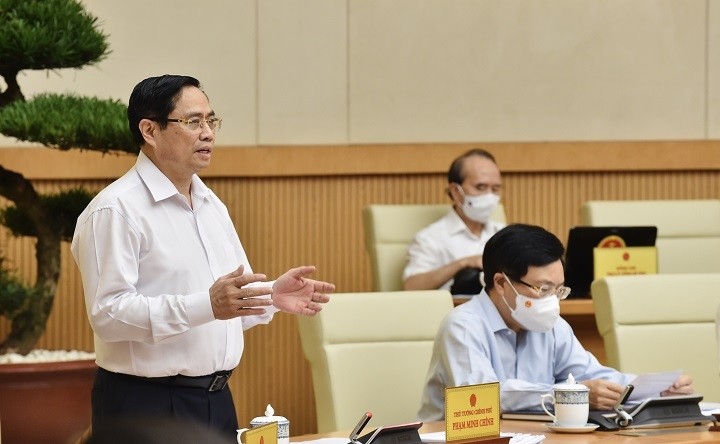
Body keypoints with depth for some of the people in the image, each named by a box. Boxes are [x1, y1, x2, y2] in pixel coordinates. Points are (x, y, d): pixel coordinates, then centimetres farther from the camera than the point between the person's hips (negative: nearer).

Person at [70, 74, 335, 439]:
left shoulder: (212, 205, 15)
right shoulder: (116, 210, -12)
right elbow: (108, 312, -21)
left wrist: (273, 295, -3)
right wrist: (207, 305, -29)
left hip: (216, 399, 8)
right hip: (147, 407, -8)